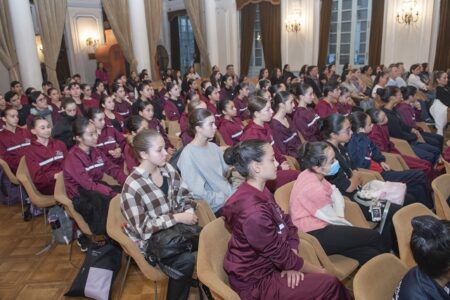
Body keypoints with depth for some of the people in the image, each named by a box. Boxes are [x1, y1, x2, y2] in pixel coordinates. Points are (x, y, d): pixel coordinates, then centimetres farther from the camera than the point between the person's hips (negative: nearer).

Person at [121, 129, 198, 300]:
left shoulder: (168, 169, -3)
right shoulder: (132, 186, -22)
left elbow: (184, 194, 6)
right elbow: (142, 228, -21)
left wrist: (189, 211, -15)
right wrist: (178, 217, -25)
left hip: (173, 227, 6)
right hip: (149, 239, -5)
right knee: (186, 260, -24)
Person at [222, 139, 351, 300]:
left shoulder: (261, 192, -1)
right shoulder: (254, 212, -30)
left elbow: (288, 225, 3)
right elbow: (281, 255, -21)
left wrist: (291, 264, -11)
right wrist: (320, 272, -6)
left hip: (266, 266, 8)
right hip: (256, 282, -7)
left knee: (330, 280, 3)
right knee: (330, 284, -7)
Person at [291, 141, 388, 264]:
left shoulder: (312, 175, 1)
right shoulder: (313, 187, -25)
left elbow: (335, 194, 12)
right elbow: (332, 218, -13)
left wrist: (340, 216, -4)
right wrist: (352, 227, 4)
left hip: (318, 228, 8)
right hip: (314, 236, -8)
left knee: (369, 254, -1)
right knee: (374, 236, -2)